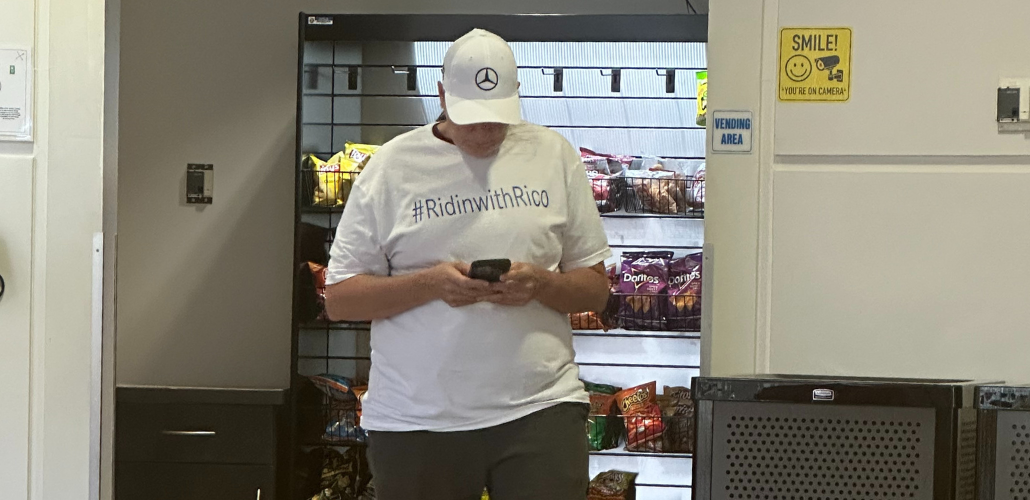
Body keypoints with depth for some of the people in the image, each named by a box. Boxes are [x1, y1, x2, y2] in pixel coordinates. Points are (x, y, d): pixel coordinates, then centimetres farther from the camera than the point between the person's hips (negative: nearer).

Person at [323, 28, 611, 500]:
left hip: (540, 408, 1)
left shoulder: (553, 156, 7)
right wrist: (430, 283, -14)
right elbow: (339, 299, 1)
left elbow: (596, 288, 9)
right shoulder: (393, 166, 2)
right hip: (415, 420, 0)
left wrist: (540, 283, -12)